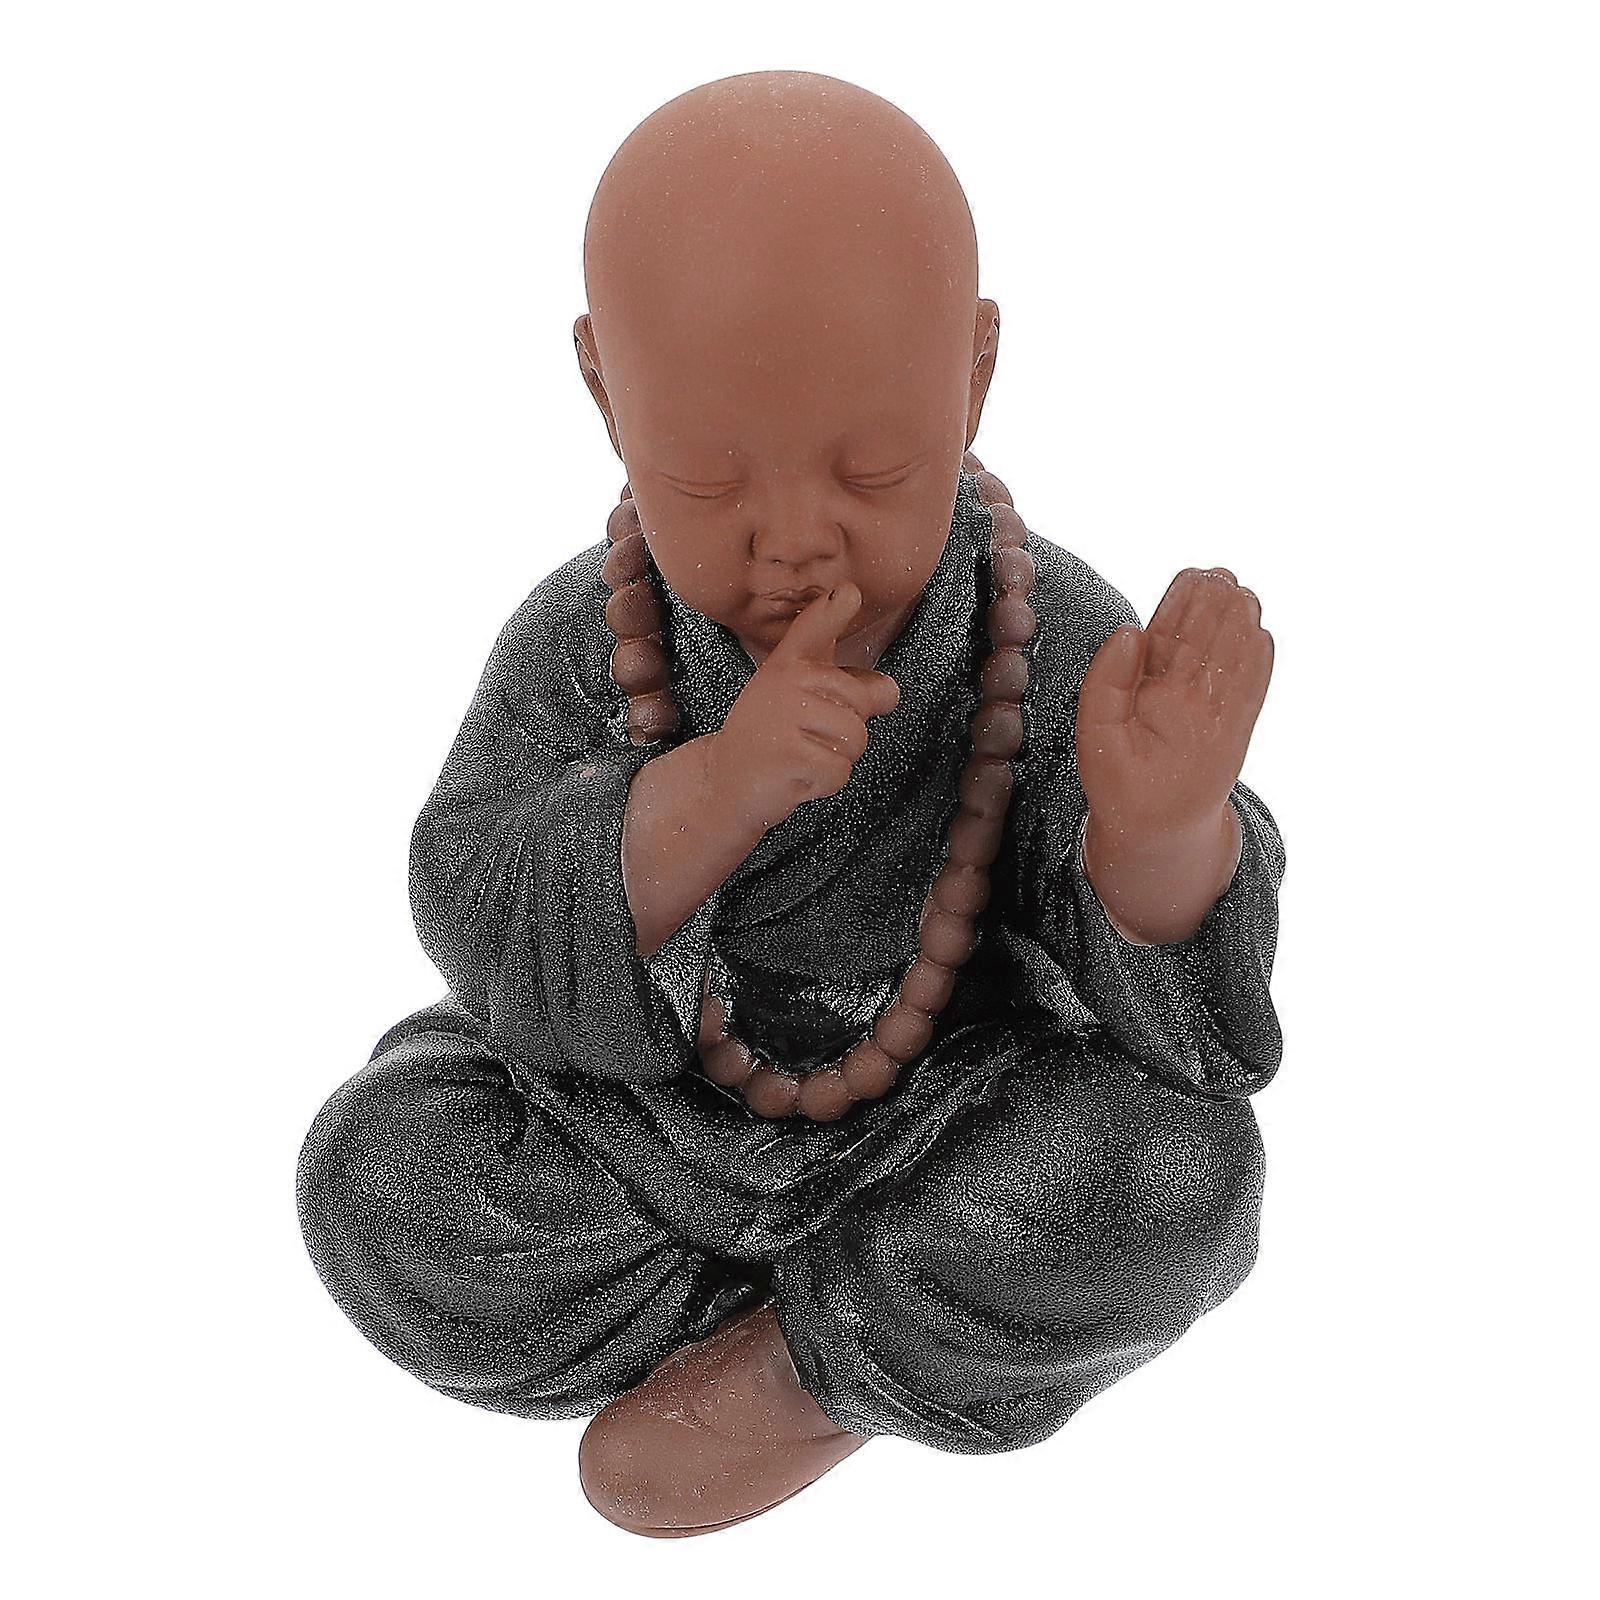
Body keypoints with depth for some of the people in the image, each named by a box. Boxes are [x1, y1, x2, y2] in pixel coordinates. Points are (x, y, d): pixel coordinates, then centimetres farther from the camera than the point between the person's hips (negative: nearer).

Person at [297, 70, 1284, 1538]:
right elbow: (493, 945, -26)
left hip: (934, 1135, -1)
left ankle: (784, 1360, -5)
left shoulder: (1058, 645, -22)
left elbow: (1190, 1027, -23)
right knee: (382, 1171, -18)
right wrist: (711, 791, -44)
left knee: (1175, 1170, -26)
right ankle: (862, 1368, -6)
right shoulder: (585, 640, -19)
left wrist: (1166, 826, -46)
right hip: (648, 1117, 2)